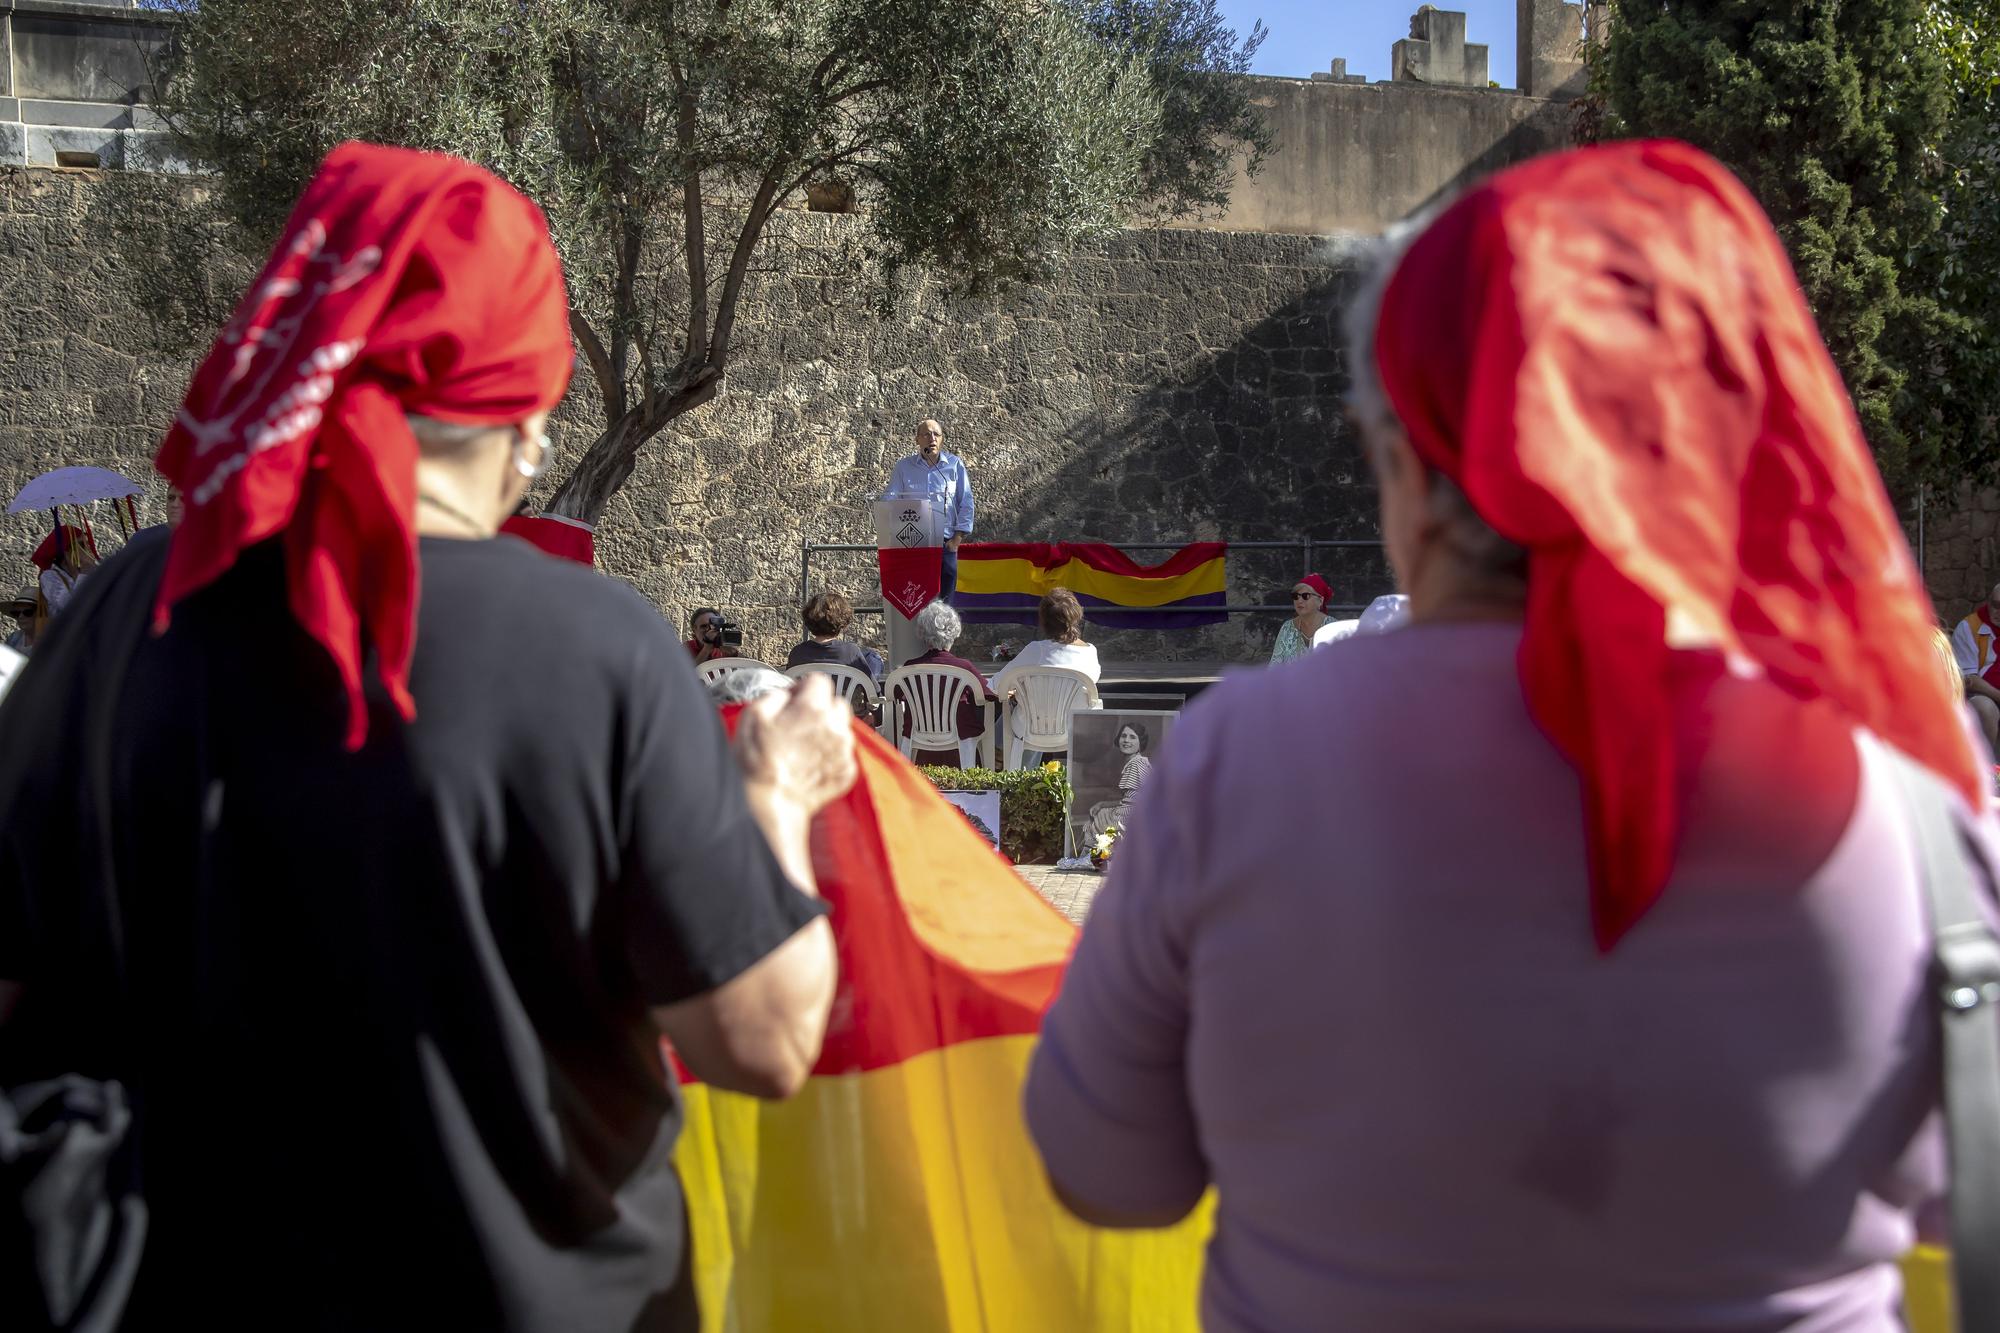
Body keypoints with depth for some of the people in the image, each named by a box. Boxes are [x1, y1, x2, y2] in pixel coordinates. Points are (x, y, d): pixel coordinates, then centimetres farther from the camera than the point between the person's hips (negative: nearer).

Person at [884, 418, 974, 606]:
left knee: (944, 601, 1)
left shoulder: (955, 465, 7)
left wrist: (957, 538, -1)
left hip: (946, 543, 0)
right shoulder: (903, 467, 7)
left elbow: (966, 503, 7)